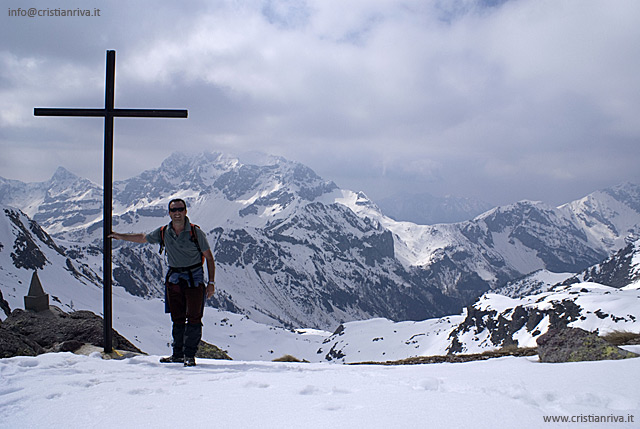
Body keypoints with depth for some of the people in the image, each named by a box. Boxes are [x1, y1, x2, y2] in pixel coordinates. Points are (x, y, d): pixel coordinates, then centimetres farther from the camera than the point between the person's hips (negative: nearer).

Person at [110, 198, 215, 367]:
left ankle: (190, 354, 2)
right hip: (174, 280, 4)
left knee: (194, 319, -6)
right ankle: (178, 354, 17)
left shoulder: (195, 232, -9)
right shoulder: (163, 233, 2)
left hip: (194, 279, -4)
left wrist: (211, 282, -9)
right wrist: (120, 236, 24)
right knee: (177, 319, 8)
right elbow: (143, 238, 20)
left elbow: (209, 257, -5)